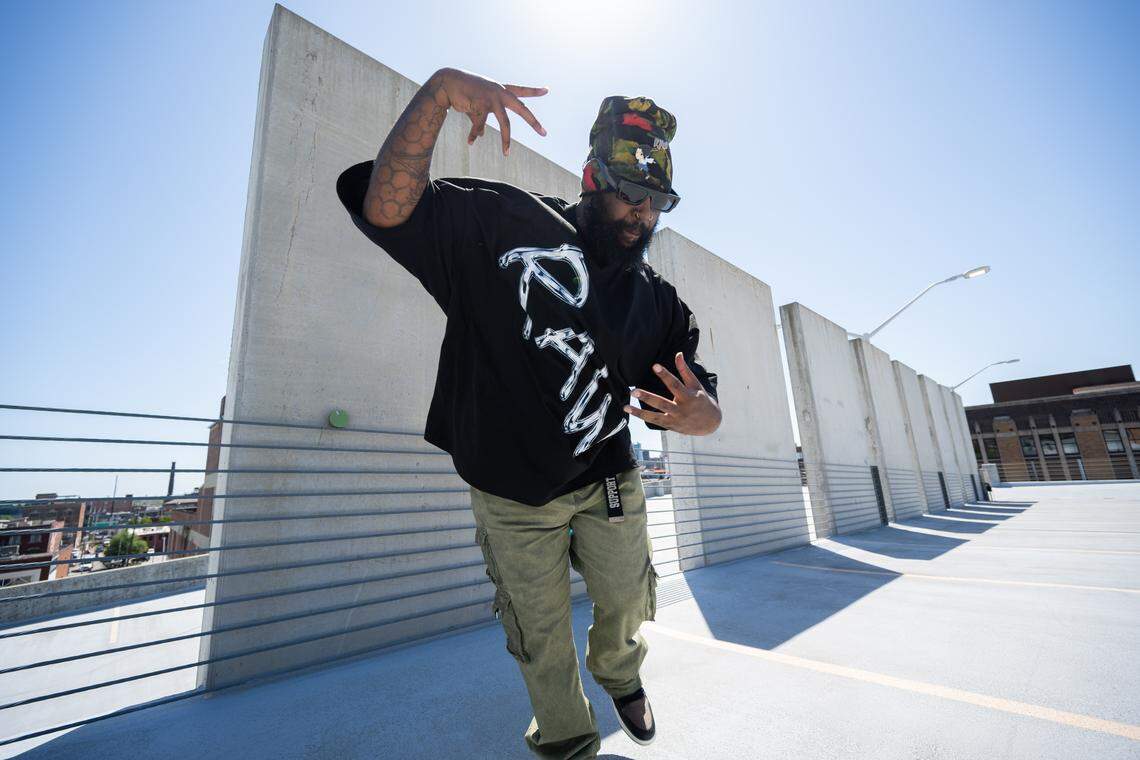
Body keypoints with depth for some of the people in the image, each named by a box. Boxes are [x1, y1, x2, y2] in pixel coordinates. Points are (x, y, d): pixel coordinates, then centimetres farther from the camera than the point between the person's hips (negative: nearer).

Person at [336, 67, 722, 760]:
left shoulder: (661, 304, -1)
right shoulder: (505, 227, -9)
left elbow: (705, 403, -3)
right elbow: (386, 208, -17)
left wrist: (701, 413, -28)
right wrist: (440, 91, -28)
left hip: (606, 481, 3)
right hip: (510, 491, -2)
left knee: (628, 608, 15)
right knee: (542, 639, 13)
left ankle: (618, 673, 54)